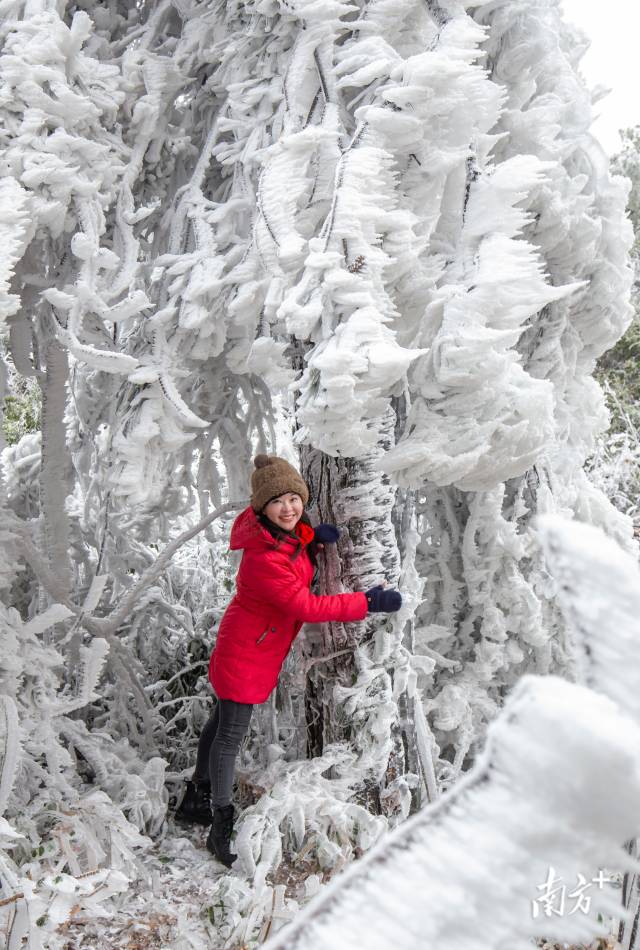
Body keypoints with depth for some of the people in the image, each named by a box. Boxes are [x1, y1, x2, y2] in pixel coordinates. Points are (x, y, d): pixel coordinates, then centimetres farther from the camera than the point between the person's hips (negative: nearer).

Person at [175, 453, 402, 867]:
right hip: (247, 651, -9)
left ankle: (196, 800, 41)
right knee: (231, 735, 4)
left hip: (263, 647, 9)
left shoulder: (294, 531, -8)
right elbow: (306, 607, -28)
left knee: (224, 722, 22)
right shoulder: (263, 558, -33)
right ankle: (222, 828, 19)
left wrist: (312, 533, -5)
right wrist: (368, 602, -23)